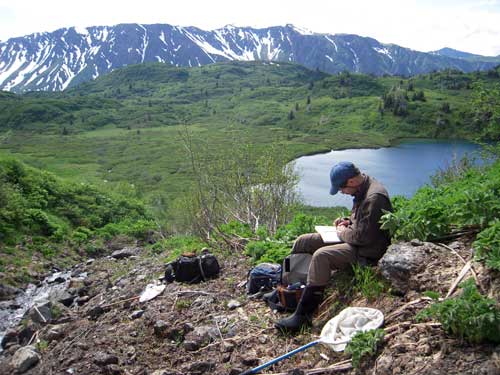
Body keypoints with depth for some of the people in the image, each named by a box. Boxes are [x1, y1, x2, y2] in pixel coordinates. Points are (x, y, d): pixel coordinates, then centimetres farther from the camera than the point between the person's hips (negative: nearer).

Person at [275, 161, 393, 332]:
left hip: (366, 252, -11)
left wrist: (343, 232, -10)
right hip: (354, 238, 11)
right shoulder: (363, 188, 6)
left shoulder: (374, 197, -25)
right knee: (303, 241, 4)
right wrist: (348, 221, 6)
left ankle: (302, 315, -23)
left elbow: (363, 236, -27)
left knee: (321, 256, -31)